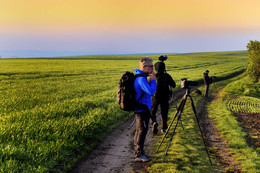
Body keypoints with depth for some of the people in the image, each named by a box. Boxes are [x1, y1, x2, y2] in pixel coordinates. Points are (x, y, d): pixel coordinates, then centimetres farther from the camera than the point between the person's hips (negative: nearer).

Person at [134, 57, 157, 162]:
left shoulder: (140, 77, 12)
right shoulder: (141, 78, -21)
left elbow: (148, 90, 20)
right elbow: (151, 92, -27)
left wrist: (151, 79, 8)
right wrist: (153, 80, -17)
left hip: (140, 109, 11)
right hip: (142, 109, -11)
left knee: (140, 130, 16)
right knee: (142, 131, -4)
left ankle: (137, 152, 26)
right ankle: (139, 154, 3)